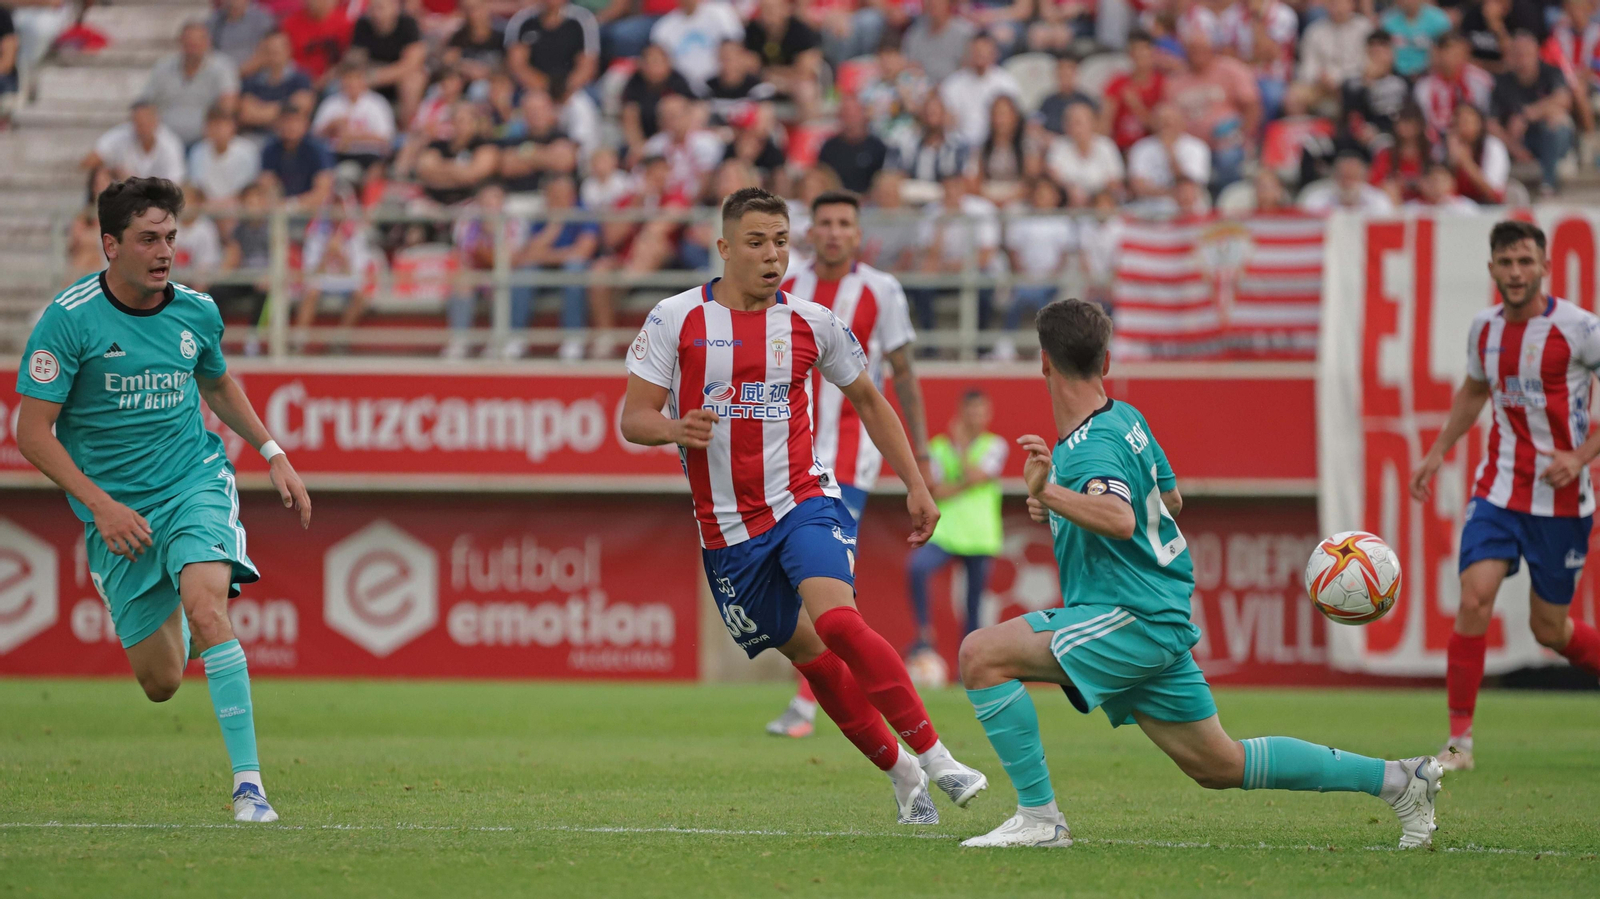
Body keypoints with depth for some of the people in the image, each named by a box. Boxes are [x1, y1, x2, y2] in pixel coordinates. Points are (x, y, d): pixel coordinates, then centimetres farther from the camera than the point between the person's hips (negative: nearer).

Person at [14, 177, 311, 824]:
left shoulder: (196, 312, 0)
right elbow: (32, 433, -11)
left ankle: (249, 783, -28)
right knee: (162, 682, 1)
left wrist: (274, 454, 16)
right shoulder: (69, 319, -12)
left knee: (205, 607, -28)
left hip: (195, 484, 1)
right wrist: (100, 505, -18)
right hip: (116, 513, -1)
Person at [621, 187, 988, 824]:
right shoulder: (675, 319, -3)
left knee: (836, 620, -26)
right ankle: (899, 772, 23)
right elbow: (632, 418, -3)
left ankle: (933, 756, -22)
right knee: (810, 657, 5)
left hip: (803, 501, -1)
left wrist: (916, 484, 11)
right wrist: (676, 428, -25)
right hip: (728, 528, 1)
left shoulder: (812, 323, 1)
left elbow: (869, 401, 16)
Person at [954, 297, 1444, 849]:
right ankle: (1397, 780, 20)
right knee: (1219, 766, 16)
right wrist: (1064, 505, 28)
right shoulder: (1128, 419, 11)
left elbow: (1120, 519, -38)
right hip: (1159, 618, 10)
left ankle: (1038, 818, -16)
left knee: (983, 654, -17)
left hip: (1133, 618, -10)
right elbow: (1170, 496, 27)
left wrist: (1049, 493, -49)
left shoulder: (1089, 447, -18)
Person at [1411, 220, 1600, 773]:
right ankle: (1460, 738, -10)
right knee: (1475, 598, -15)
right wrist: (1438, 452, 17)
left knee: (1549, 629, 5)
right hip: (1498, 489, 3)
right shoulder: (1484, 328, 3)